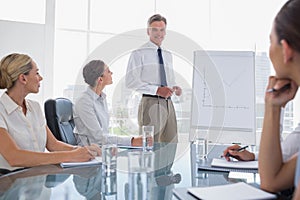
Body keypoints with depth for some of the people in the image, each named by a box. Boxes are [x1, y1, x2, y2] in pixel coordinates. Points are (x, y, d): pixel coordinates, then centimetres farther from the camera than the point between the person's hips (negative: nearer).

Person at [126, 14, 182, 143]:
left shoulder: (168, 55, 19)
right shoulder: (139, 53, -3)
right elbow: (130, 81, -12)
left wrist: (174, 88, 4)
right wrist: (157, 90, -20)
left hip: (168, 103, 7)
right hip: (150, 103, -7)